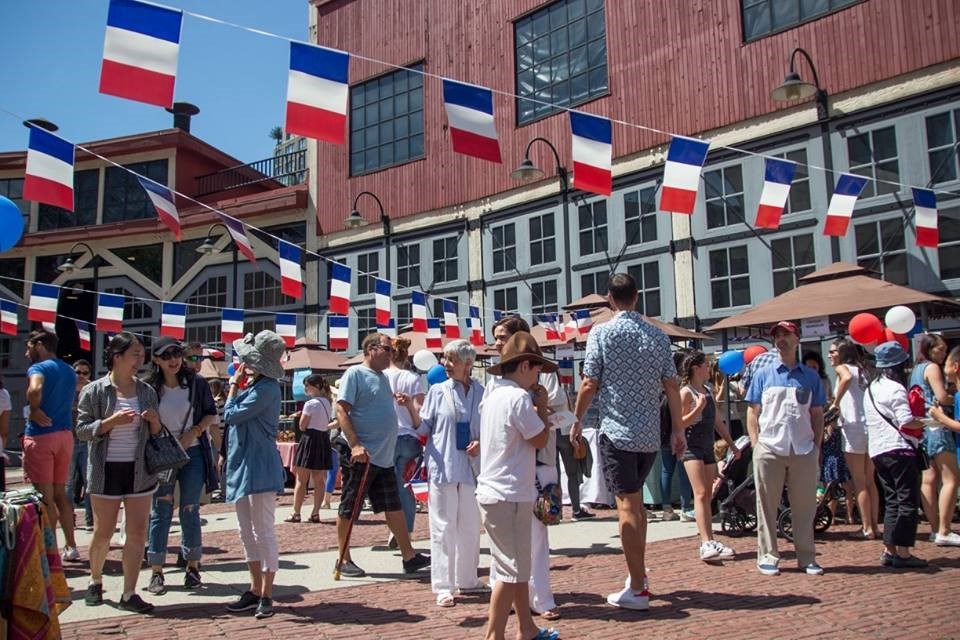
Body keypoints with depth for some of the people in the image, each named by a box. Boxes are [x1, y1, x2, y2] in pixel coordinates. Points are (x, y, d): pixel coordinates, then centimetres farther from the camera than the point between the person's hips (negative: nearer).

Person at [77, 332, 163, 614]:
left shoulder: (146, 391, 7)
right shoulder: (93, 391, -3)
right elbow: (82, 430, -4)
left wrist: (154, 421, -8)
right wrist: (111, 421, -19)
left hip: (140, 471, 3)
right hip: (106, 471, -3)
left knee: (137, 532, 1)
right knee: (103, 532, 7)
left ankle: (129, 594, 10)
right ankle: (95, 582, 32)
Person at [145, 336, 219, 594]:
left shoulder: (196, 383, -1)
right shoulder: (150, 387, -2)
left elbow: (212, 414, 5)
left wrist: (194, 432, -10)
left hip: (193, 453, 0)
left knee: (190, 512, 6)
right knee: (160, 512, 3)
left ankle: (192, 566, 19)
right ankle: (156, 572, 12)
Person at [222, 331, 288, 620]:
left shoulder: (266, 388, -16)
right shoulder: (251, 384, 12)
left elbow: (231, 415, -14)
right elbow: (231, 415, 14)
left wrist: (234, 385, -4)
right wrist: (237, 383, 8)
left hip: (259, 467, -10)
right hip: (242, 465, 10)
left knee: (264, 533, -2)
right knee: (248, 534, 14)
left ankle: (266, 595, 5)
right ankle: (255, 590, 23)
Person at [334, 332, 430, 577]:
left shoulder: (383, 377, 16)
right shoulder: (355, 374, -9)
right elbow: (341, 411, -17)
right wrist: (355, 445, -24)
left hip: (384, 457, 8)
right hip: (361, 456, -8)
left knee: (395, 508, 11)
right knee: (348, 511, 4)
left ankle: (409, 556, 17)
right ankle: (344, 561, 15)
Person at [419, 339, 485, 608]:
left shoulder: (482, 394, 3)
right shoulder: (438, 391, 2)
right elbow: (423, 427, 3)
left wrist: (482, 443, -9)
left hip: (472, 467, 2)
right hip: (442, 467, -2)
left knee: (470, 527, 11)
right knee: (443, 527, 0)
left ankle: (467, 580, 25)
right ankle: (443, 587, 6)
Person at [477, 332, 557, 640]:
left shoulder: (493, 396, 13)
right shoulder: (518, 397, -17)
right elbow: (540, 440, -10)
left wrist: (536, 413, 15)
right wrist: (542, 407, 1)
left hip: (494, 491, 10)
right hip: (508, 495, -10)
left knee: (517, 565, 18)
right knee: (512, 570, -3)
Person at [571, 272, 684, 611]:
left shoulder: (601, 333, -7)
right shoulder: (658, 335, 6)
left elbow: (590, 385, -8)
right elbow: (672, 386, 5)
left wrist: (576, 421, 6)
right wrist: (678, 430, 11)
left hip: (617, 431, -5)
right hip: (650, 433, 5)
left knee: (627, 505, -3)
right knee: (635, 500, 20)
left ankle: (636, 589, 0)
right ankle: (638, 571, 28)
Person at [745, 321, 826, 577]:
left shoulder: (810, 376, 11)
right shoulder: (763, 375, 8)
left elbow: (817, 414, 13)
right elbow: (753, 412, 7)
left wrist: (817, 445, 4)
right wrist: (756, 445, -2)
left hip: (804, 451, 1)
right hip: (769, 450, -1)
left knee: (804, 506, 6)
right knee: (767, 506, 3)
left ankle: (807, 557, 15)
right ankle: (767, 556, 10)